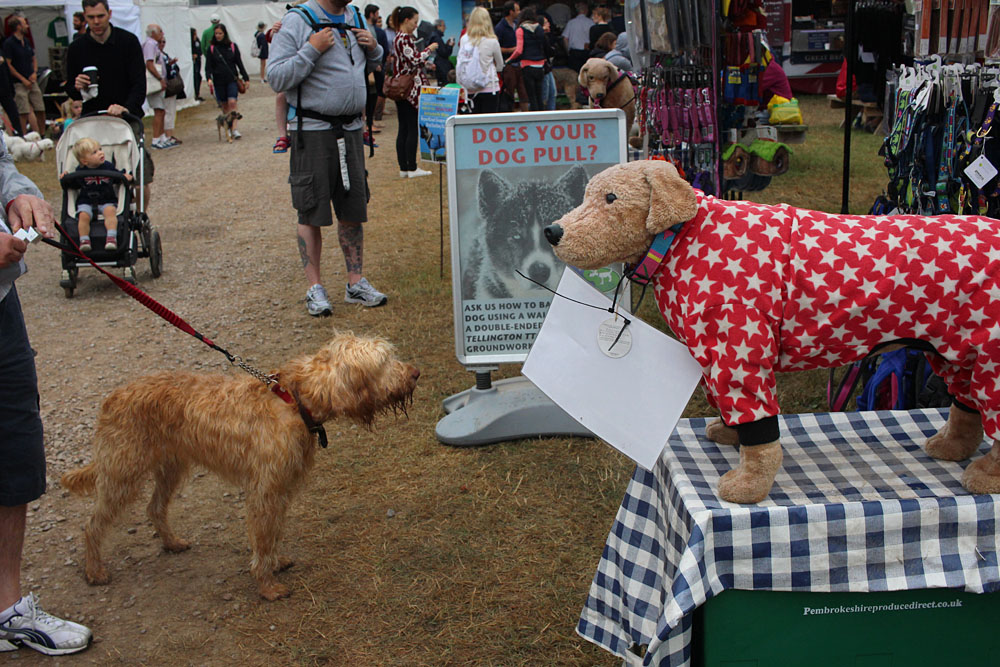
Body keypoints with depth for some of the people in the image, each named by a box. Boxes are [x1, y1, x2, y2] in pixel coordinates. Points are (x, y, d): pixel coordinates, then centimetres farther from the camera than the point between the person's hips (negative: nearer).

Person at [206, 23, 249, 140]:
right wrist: (209, 78, -16)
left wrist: (246, 78, 6)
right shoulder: (211, 48, 4)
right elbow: (208, 66, 1)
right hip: (219, 81, 1)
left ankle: (234, 129, -18)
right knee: (224, 105, 6)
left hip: (232, 79, -1)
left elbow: (239, 63, 8)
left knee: (232, 103, -15)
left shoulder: (232, 46, 4)